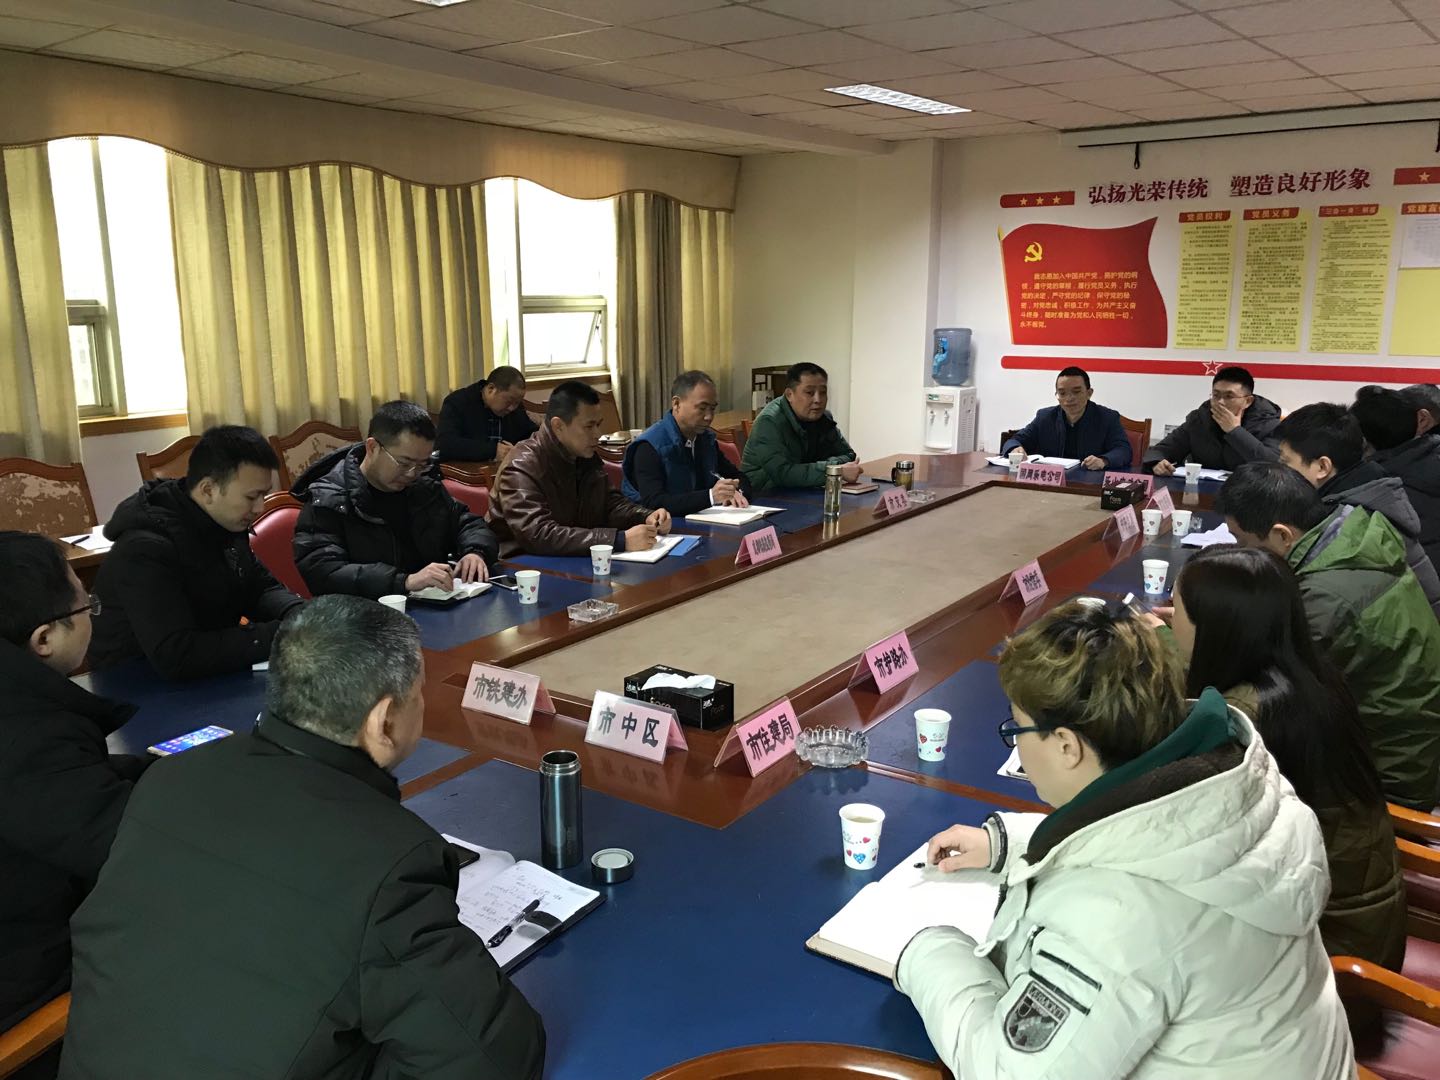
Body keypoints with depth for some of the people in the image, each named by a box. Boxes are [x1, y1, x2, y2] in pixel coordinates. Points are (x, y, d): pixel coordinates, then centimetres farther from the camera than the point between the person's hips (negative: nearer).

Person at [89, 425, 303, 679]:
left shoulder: (227, 522, 0)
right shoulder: (146, 549, -25)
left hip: (211, 679, 7)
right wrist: (280, 635, -33)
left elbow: (262, 587, 8)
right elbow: (175, 657, -33)